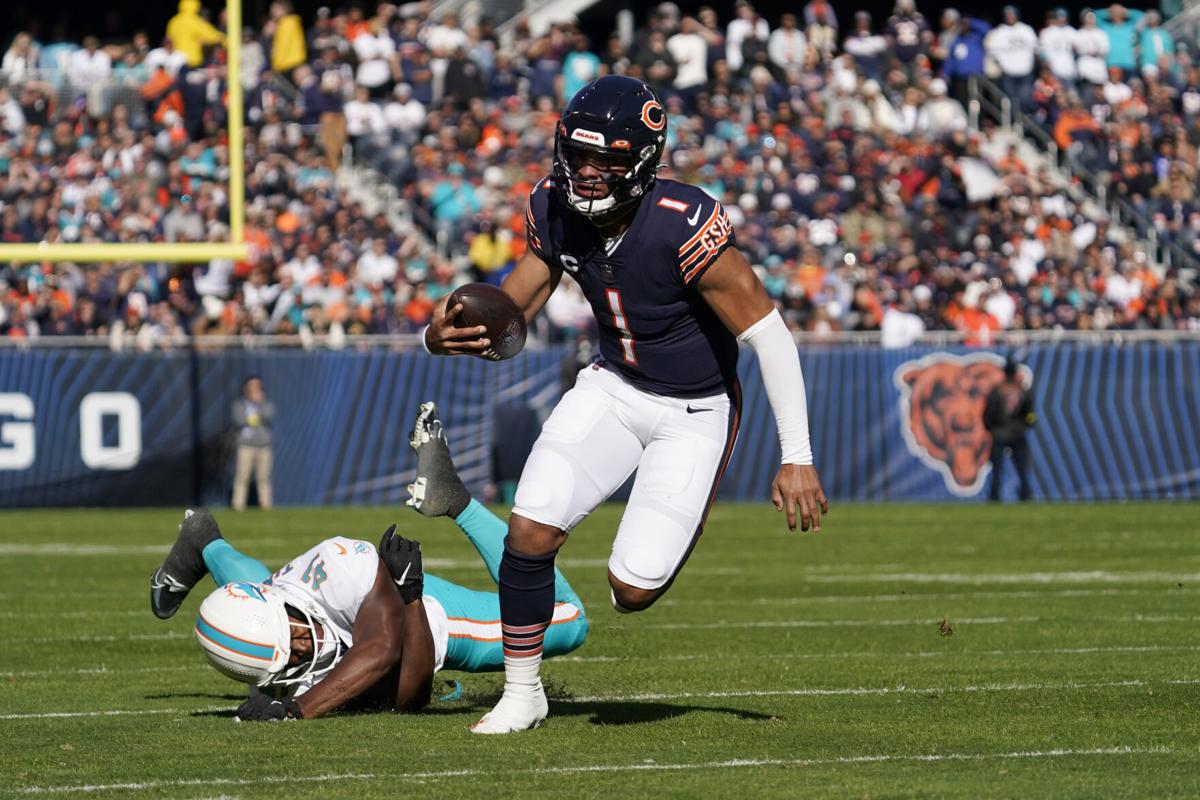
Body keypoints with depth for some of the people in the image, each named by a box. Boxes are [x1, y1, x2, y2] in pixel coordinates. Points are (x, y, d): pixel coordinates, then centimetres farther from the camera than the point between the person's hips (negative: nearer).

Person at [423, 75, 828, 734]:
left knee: (633, 590, -11)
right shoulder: (556, 210, -11)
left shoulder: (684, 227, -31)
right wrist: (443, 335, -24)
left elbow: (768, 335, -24)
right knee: (530, 531, -14)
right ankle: (522, 693, 8)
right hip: (614, 386, 5)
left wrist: (797, 458, -24)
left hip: (695, 412, -5)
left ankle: (686, 521, 25)